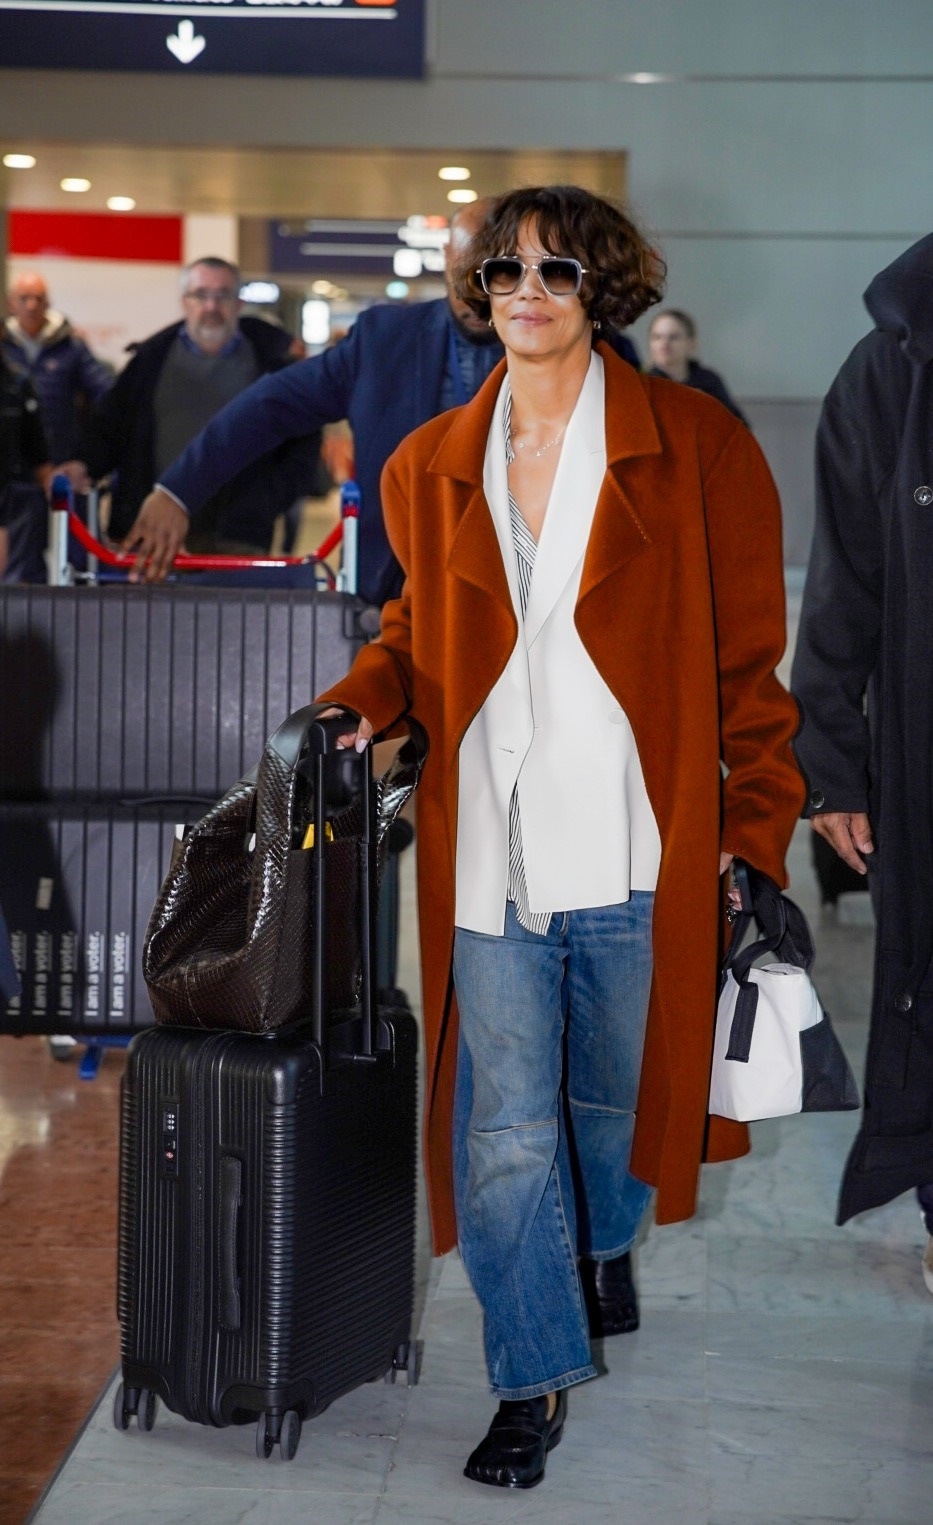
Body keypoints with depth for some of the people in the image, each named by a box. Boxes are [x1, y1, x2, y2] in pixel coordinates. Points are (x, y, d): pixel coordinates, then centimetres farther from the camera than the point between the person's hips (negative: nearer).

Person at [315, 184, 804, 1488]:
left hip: (638, 852, -1)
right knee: (503, 1134, 0)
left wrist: (756, 828, -3)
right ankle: (536, 1379, 15)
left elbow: (749, 654, -1)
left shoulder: (696, 447, -3)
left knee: (611, 1094, 17)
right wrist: (364, 702, 1)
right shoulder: (431, 466, 7)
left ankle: (605, 1245, 49)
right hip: (490, 856, 2)